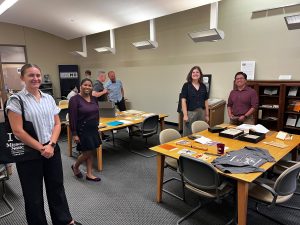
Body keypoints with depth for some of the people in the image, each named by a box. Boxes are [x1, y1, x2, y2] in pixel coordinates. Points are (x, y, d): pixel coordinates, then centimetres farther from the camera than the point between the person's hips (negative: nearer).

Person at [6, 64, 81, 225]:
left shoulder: (49, 98, 6)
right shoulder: (16, 100, -8)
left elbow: (57, 124, 5)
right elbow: (17, 131, -14)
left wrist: (51, 145, -9)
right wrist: (41, 148, -14)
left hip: (52, 149, 4)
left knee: (57, 186, 16)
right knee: (33, 193, 12)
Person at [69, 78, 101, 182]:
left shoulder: (94, 98, 6)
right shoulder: (75, 99, -13)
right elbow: (72, 118, -15)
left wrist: (96, 125, 15)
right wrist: (74, 134, -16)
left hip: (93, 129, 7)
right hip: (82, 130, -6)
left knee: (91, 152, 11)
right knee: (87, 153, 0)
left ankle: (89, 174, 24)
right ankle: (75, 166, 29)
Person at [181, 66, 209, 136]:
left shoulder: (203, 86, 10)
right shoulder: (186, 85, -3)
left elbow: (206, 101, 12)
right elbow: (183, 101, -8)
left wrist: (207, 115, 10)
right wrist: (185, 115, -15)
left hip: (202, 113, 4)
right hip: (190, 113, -4)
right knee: (188, 134, 1)